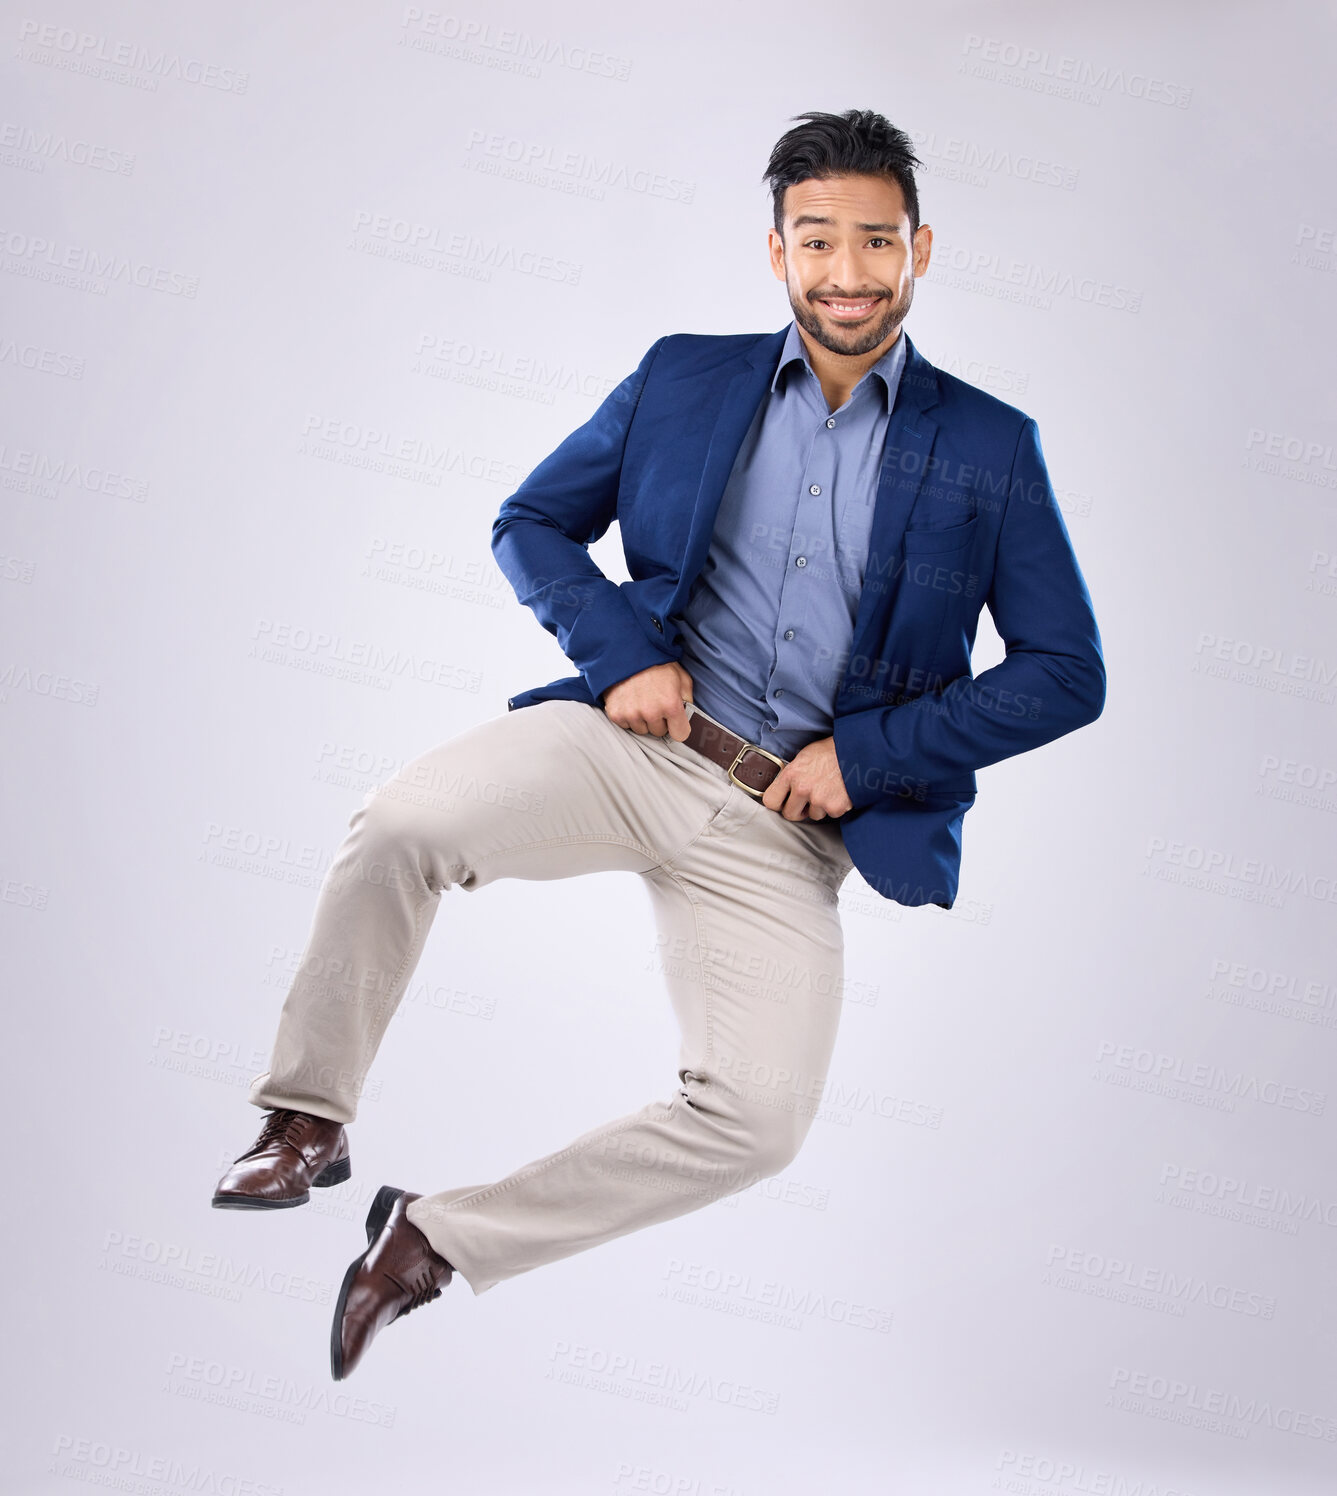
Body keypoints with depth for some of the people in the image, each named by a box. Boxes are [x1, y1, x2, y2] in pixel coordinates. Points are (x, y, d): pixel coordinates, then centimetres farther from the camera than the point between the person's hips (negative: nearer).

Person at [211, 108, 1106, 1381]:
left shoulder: (991, 451, 5)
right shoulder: (684, 380, 10)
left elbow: (1067, 672, 3)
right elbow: (530, 522, 15)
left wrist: (867, 753, -7)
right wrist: (621, 650, -4)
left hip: (789, 828, 0)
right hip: (633, 740, 1)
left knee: (757, 1118, -19)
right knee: (401, 822, -28)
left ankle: (442, 1238, -1)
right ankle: (308, 1122, -4)